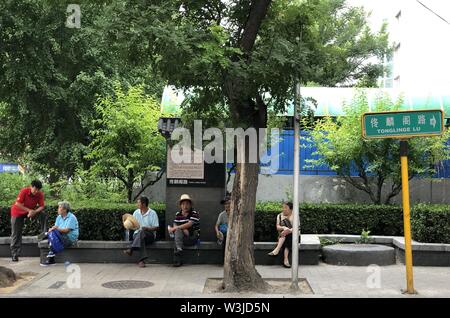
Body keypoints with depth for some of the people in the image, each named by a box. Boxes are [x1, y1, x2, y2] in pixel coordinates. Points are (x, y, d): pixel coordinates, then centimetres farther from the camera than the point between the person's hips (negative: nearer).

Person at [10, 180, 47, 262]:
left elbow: (42, 206, -17)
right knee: (16, 234, -3)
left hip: (31, 210, 3)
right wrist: (29, 210, -34)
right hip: (18, 212, -3)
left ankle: (43, 233, -17)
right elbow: (17, 204, -30)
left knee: (43, 214, -23)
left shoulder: (40, 194, -19)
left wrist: (34, 212, -36)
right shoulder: (24, 191, -28)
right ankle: (14, 255, 0)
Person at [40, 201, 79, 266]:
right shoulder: (59, 217, 15)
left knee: (54, 232, -27)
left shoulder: (71, 217, -8)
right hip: (61, 237, 7)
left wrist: (57, 228, -23)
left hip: (70, 239, -7)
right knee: (51, 233, -22)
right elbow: (55, 228, 6)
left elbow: (66, 230, -16)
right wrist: (51, 229, -16)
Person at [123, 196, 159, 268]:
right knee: (140, 239, -36)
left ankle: (131, 249, -45)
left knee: (141, 232, -38)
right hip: (137, 233, 2)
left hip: (150, 235, -2)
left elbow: (156, 227, -4)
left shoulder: (152, 213, -1)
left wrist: (147, 228, -20)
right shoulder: (136, 212, 13)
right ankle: (141, 260, -45)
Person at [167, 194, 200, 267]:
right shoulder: (178, 214, 7)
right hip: (182, 236, 3)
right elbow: (175, 225, 0)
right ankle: (179, 251, -31)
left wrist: (175, 228, -19)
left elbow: (189, 224, -18)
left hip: (192, 237, -3)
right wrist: (183, 229, -20)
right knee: (178, 231, -28)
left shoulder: (194, 213, -5)